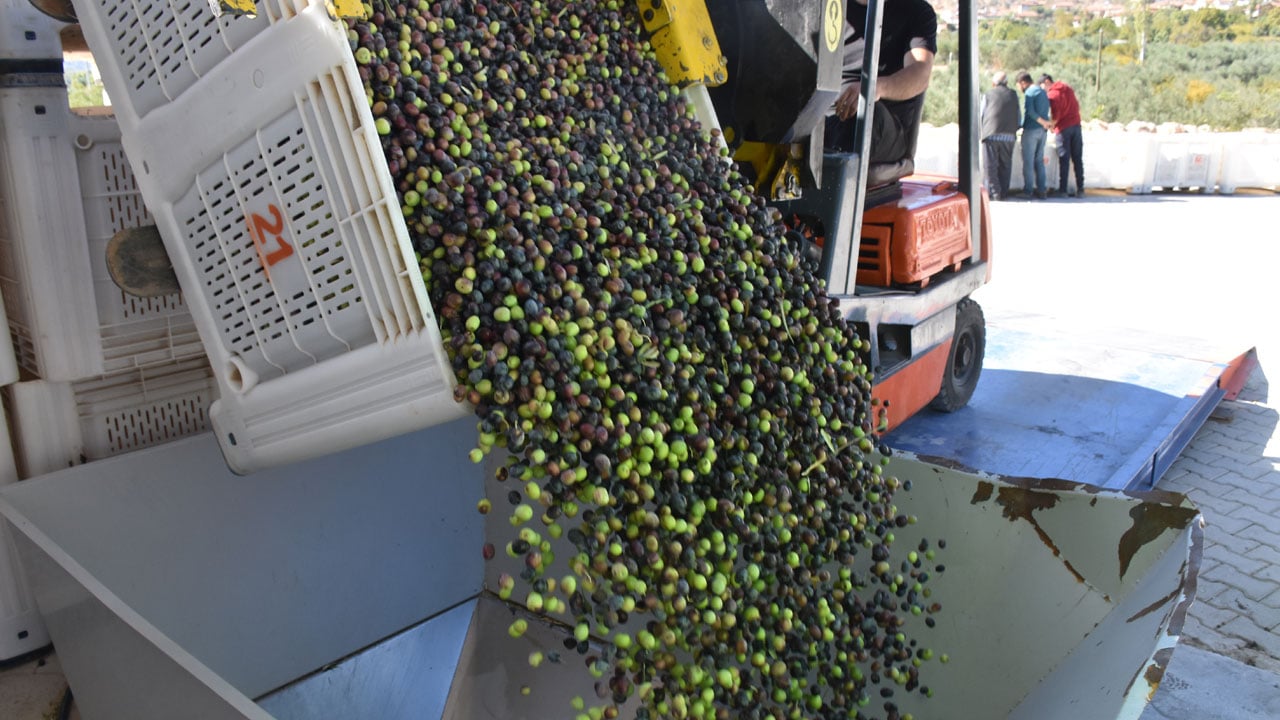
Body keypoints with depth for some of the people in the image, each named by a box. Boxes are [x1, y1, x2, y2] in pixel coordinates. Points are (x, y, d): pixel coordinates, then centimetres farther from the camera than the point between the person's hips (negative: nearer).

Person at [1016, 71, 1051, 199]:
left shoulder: (1029, 93, -10)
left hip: (1031, 130, -8)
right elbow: (1045, 111, 18)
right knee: (1039, 161, 11)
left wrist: (1042, 122, -12)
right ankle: (1041, 190, 10)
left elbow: (1029, 111, -20)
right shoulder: (1043, 92, 17)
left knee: (1028, 161, -3)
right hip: (1042, 131, 8)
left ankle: (1028, 191, -2)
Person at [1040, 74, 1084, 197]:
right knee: (1078, 159, 6)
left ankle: (1063, 189, -3)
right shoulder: (1068, 88, 12)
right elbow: (1077, 105, 16)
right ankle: (1080, 188, 5)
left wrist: (1051, 126, 0)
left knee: (1064, 160, -3)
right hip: (1076, 124, 6)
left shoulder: (1052, 94, -9)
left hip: (1063, 128, -6)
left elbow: (1056, 114, -15)